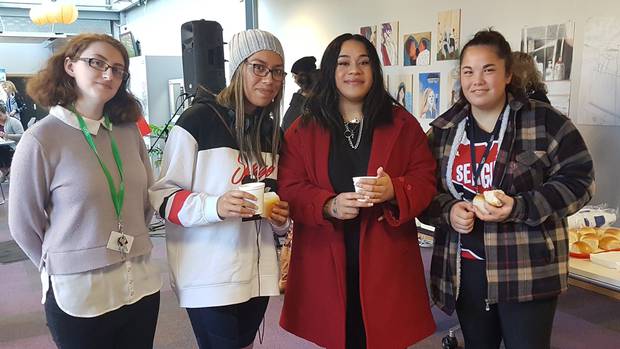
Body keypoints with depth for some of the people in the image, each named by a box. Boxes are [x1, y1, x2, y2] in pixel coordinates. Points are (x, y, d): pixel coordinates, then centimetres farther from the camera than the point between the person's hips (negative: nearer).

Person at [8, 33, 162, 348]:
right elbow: (23, 226, -4)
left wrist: (131, 247, 12)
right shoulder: (41, 139, -12)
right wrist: (63, 268, 5)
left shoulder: (129, 131, 1)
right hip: (78, 297, -4)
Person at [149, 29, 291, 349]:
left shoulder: (272, 131, 10)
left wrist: (281, 218, 0)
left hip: (257, 272, 7)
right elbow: (163, 196, -10)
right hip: (209, 275, -6)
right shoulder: (198, 120, -12)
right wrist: (215, 206, -27)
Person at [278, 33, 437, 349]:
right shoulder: (303, 130, 3)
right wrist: (329, 205, -18)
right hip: (326, 262, 0)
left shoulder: (402, 124, 5)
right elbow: (289, 189, -1)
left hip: (385, 260, 0)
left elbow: (426, 180, 2)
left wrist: (395, 190, -19)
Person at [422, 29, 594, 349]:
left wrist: (519, 208, -21)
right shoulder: (444, 130, 6)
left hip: (527, 272, -3)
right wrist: (448, 211, -14)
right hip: (463, 271, 4)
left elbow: (578, 180, -8)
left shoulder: (543, 121, -6)